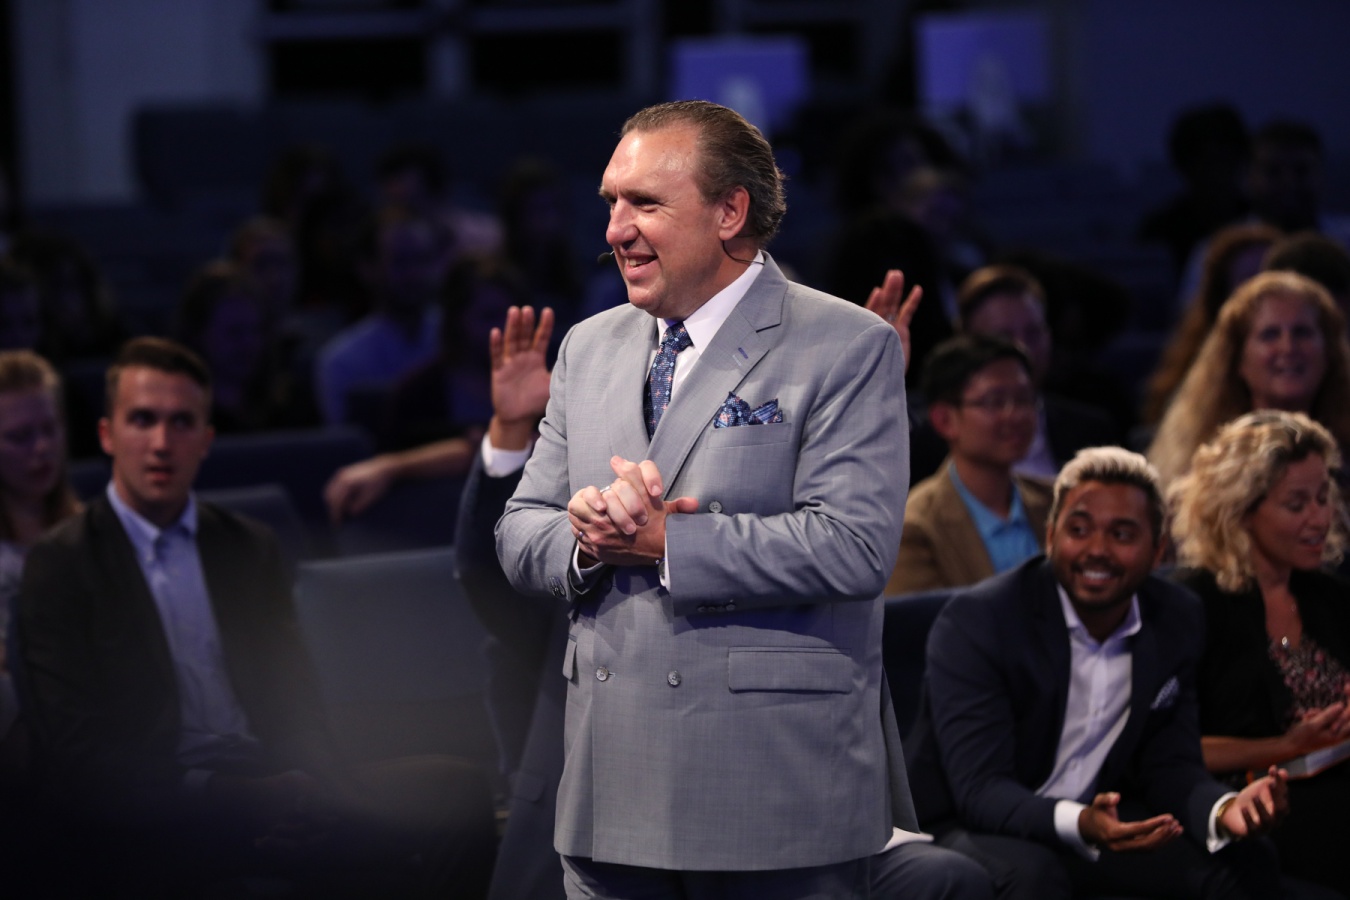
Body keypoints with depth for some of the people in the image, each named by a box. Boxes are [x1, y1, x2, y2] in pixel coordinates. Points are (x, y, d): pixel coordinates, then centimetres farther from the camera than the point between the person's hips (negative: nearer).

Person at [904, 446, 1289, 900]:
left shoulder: (1176, 621, -1)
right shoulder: (975, 620, -19)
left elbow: (1170, 765, 1)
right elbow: (980, 789, -25)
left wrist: (1225, 809, -24)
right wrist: (1077, 823, -45)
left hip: (1101, 820, 5)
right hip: (972, 827, -5)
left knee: (1248, 864, -14)